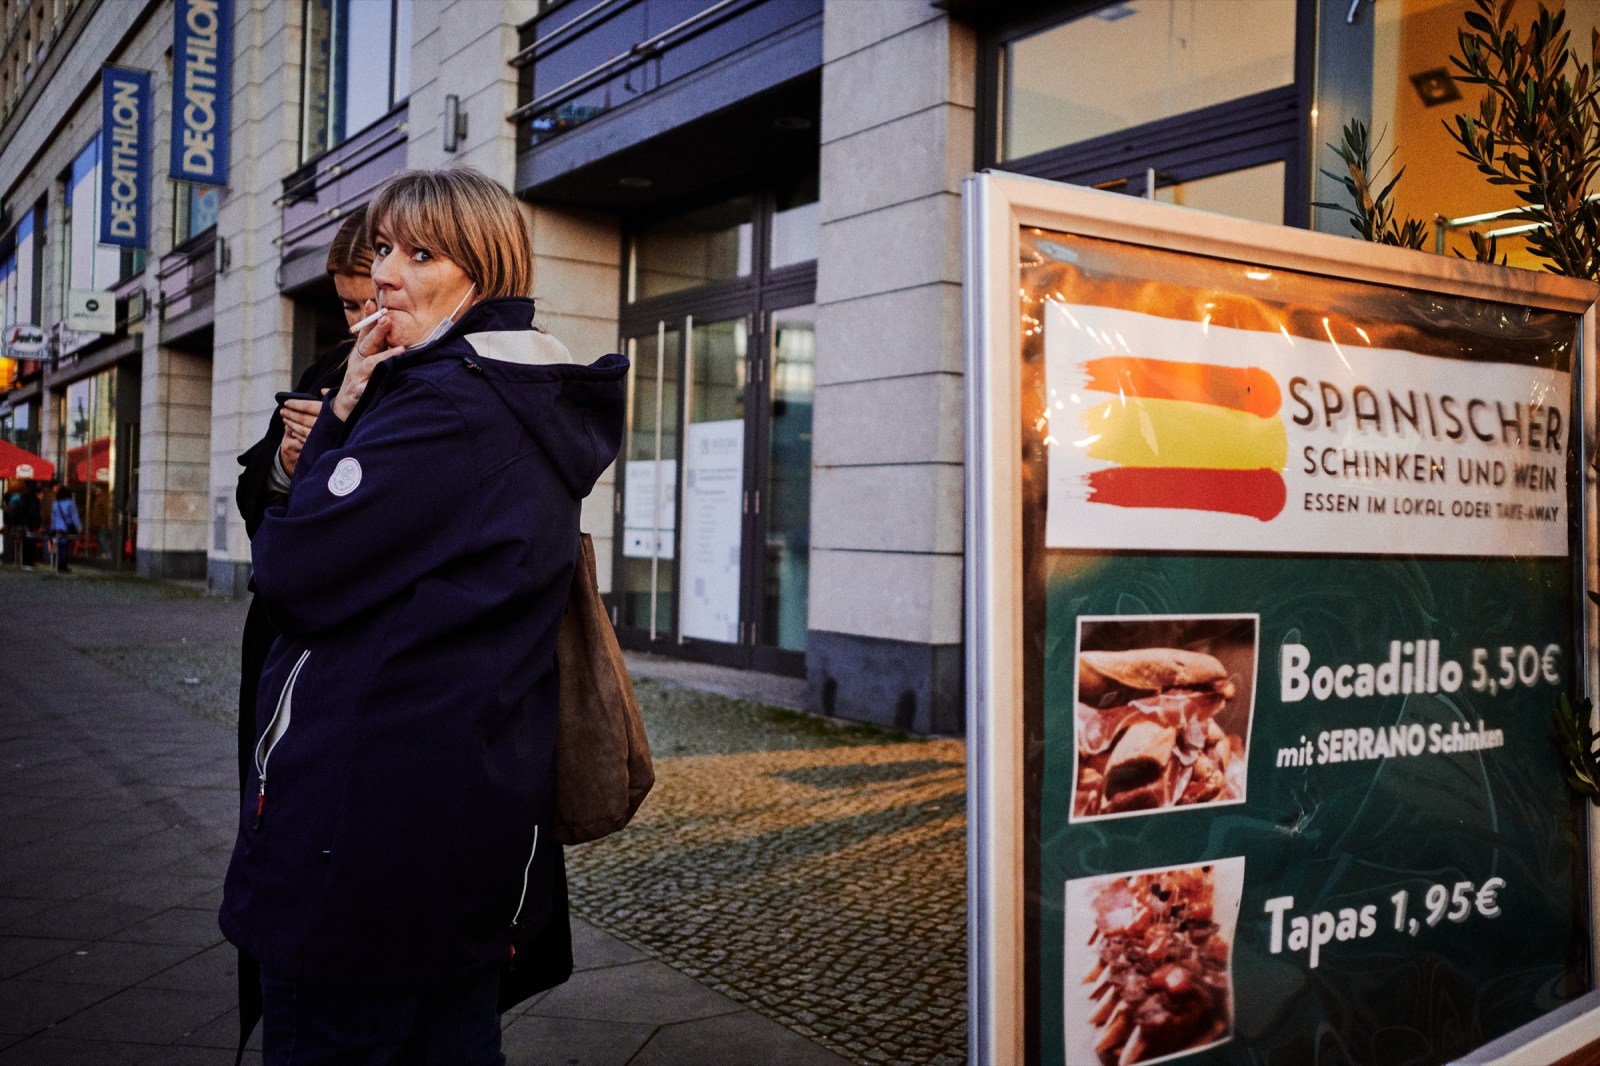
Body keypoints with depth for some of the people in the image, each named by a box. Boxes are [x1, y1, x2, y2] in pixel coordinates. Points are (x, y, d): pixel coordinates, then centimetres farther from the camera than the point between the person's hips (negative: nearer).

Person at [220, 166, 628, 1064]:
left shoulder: (444, 403, -16)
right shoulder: (541, 410, 14)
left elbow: (293, 571, -16)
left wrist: (341, 412, -5)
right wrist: (352, 419, 4)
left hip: (367, 814, -9)